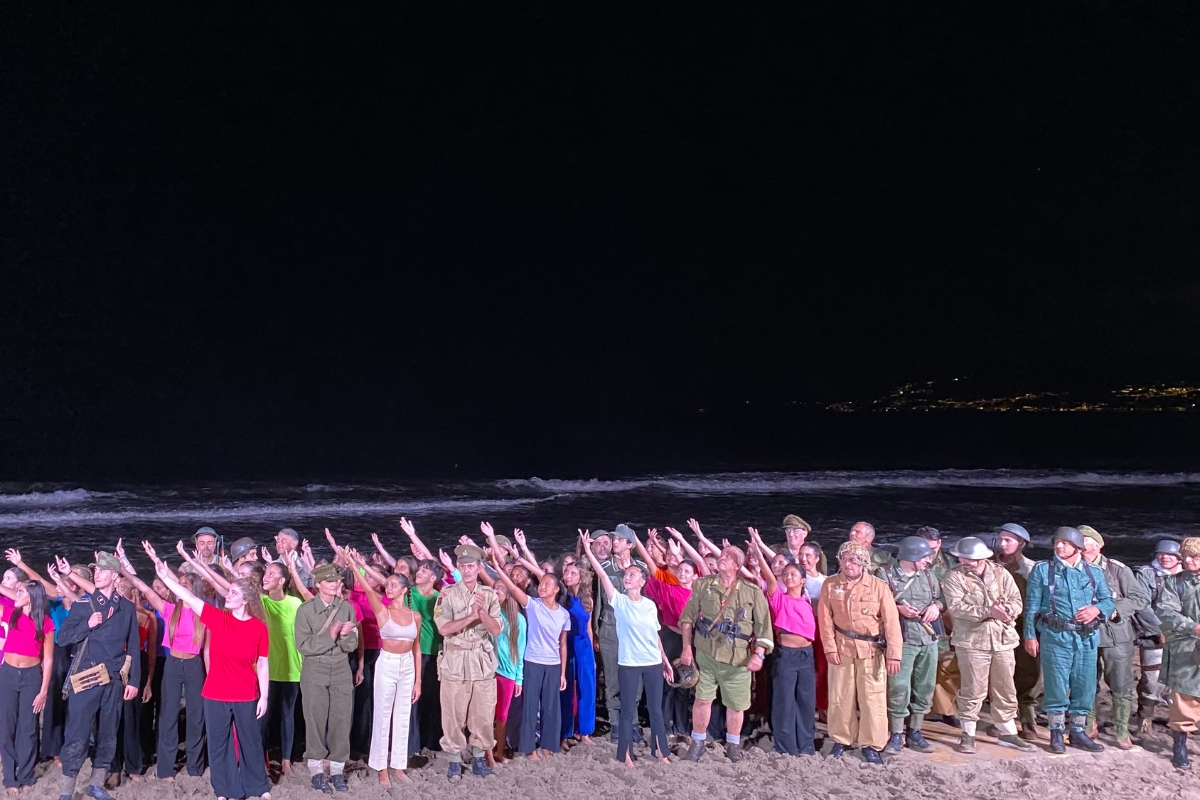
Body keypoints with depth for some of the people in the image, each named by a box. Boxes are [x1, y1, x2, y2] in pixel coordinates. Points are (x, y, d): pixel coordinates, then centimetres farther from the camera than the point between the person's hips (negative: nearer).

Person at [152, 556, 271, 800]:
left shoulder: (259, 627, -8)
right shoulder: (218, 618, -4)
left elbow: (262, 664, -4)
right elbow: (189, 597, -11)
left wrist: (264, 696, -4)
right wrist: (165, 577, -20)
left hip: (246, 697, -2)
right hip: (215, 695, 2)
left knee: (250, 742, 12)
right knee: (218, 743, 10)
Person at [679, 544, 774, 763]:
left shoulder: (752, 592, -1)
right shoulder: (703, 585, 3)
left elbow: (763, 626, -2)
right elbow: (688, 617, 5)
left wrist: (759, 654, -11)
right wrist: (687, 648, -1)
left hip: (738, 657, -1)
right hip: (705, 653, 1)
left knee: (736, 704, 7)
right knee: (702, 698, 5)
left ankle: (733, 746, 26)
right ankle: (697, 743, 22)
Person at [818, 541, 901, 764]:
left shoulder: (879, 586, -7)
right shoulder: (830, 585, -1)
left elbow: (891, 622, -8)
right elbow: (826, 619, 0)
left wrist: (894, 654, -13)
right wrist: (830, 647, -7)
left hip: (872, 650, -2)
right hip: (841, 649, 2)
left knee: (873, 699, 1)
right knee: (840, 697, 8)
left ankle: (871, 746, 13)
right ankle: (841, 741, 23)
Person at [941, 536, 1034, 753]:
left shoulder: (1001, 574, 7)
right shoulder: (955, 577, -4)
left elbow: (1016, 601, 3)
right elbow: (955, 606, -17)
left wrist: (1006, 610, -20)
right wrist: (988, 611, -25)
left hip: (1003, 640, 4)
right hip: (972, 640, -4)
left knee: (1006, 690, 12)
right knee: (973, 690, -1)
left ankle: (1008, 732, 25)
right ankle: (968, 734, 12)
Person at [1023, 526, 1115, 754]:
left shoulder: (1094, 573, 11)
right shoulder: (1042, 570, 2)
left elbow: (1108, 600, 12)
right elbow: (1032, 605, 1)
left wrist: (1097, 609, -11)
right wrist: (1030, 635, -3)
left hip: (1086, 638, 3)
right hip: (1055, 637, -3)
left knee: (1085, 686, 8)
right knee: (1056, 686, -1)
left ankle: (1078, 731, 22)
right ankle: (1056, 733, 11)